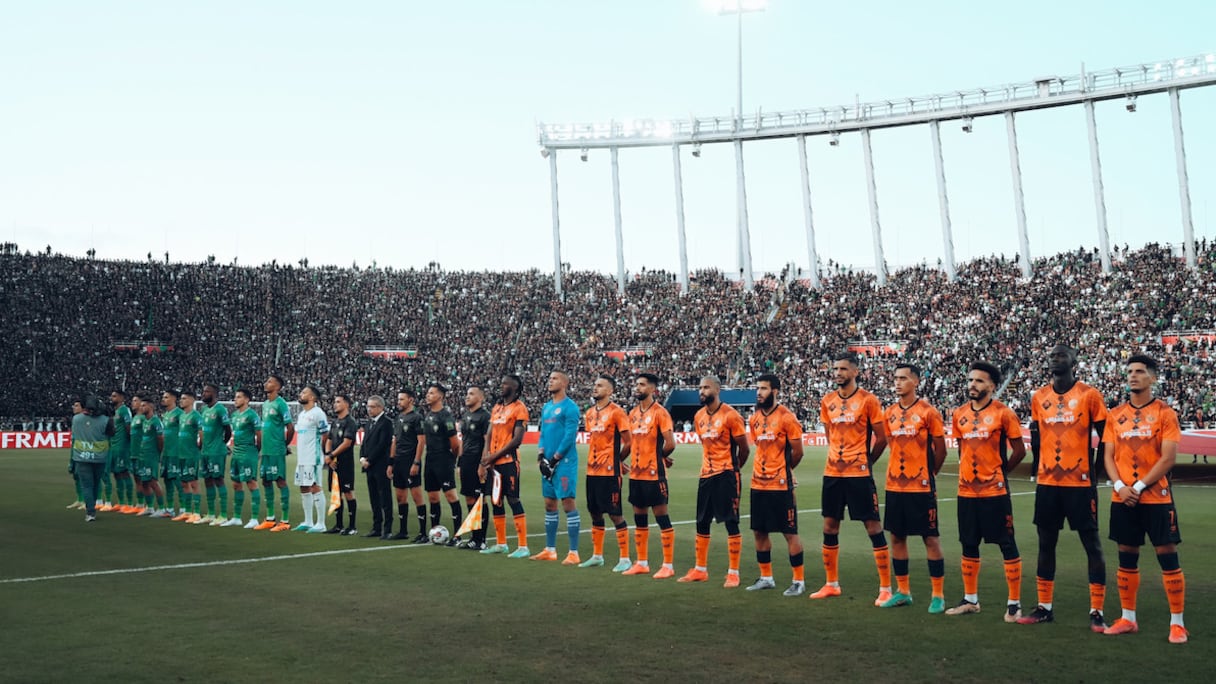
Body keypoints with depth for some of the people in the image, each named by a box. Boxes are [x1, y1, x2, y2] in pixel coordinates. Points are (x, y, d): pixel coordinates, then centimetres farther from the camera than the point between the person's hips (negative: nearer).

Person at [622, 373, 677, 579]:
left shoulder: (660, 412, -10)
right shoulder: (633, 414, 12)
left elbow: (670, 444, -14)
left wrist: (658, 457, 2)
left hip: (654, 474, -8)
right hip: (636, 474, 8)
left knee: (662, 517, -3)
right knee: (639, 519, 12)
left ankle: (668, 565, 2)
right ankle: (642, 563, 22)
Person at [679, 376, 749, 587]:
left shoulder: (730, 415, -12)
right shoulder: (699, 417, 9)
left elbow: (743, 447, -5)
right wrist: (709, 466, 13)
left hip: (726, 475, -7)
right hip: (706, 474, 7)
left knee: (731, 523, -2)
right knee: (702, 523, 11)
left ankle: (733, 573, 4)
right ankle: (700, 569, 21)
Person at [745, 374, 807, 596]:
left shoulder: (786, 417, -12)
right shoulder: (754, 418, 8)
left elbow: (797, 452, -7)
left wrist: (783, 470, 6)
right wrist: (764, 469, 12)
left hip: (780, 485, -7)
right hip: (758, 484, 7)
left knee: (790, 532, -1)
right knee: (759, 531, 12)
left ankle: (799, 580, 7)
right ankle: (766, 577, 24)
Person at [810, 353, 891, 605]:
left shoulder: (868, 400, -7)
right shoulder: (827, 401, 8)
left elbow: (881, 438, -3)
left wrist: (866, 461, 5)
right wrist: (840, 458, 10)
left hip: (859, 474, -6)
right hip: (833, 472, 6)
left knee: (873, 526, -3)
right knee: (829, 527, 11)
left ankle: (885, 588, 2)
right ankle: (832, 584, 23)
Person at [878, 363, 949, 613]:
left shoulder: (928, 412, -8)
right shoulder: (889, 413, 7)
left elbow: (940, 450, -3)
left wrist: (928, 473, 6)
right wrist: (899, 471, 10)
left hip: (921, 486, -6)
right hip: (895, 486, 6)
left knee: (930, 538, 0)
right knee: (897, 537, 10)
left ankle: (938, 595, 8)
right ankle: (903, 591, 21)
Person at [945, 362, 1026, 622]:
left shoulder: (1003, 413, -8)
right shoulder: (959, 414, 7)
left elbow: (1019, 450, -3)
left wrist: (999, 471, 3)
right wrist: (968, 472, 11)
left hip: (994, 491, -5)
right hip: (967, 491, 5)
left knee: (1007, 544, 0)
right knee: (969, 545, 12)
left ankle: (1014, 603, 6)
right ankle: (970, 599, 24)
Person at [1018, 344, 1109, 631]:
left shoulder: (1089, 395, -6)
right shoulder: (1039, 397, 7)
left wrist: (1095, 473, -4)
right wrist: (1036, 470, 11)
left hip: (1080, 483, -5)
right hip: (1047, 483, 5)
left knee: (1091, 544, 1)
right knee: (1046, 543, 10)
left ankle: (1097, 612, 6)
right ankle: (1044, 607, 20)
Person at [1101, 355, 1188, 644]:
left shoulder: (1165, 413, -4)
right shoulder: (1116, 414, 9)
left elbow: (1168, 458, -10)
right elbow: (1108, 455, 8)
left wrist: (1139, 487, -14)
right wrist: (1120, 486, -9)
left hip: (1156, 498, -4)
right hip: (1123, 498, 4)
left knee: (1168, 557, -2)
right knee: (1127, 558, 10)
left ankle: (1177, 623, 6)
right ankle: (1128, 619, 20)